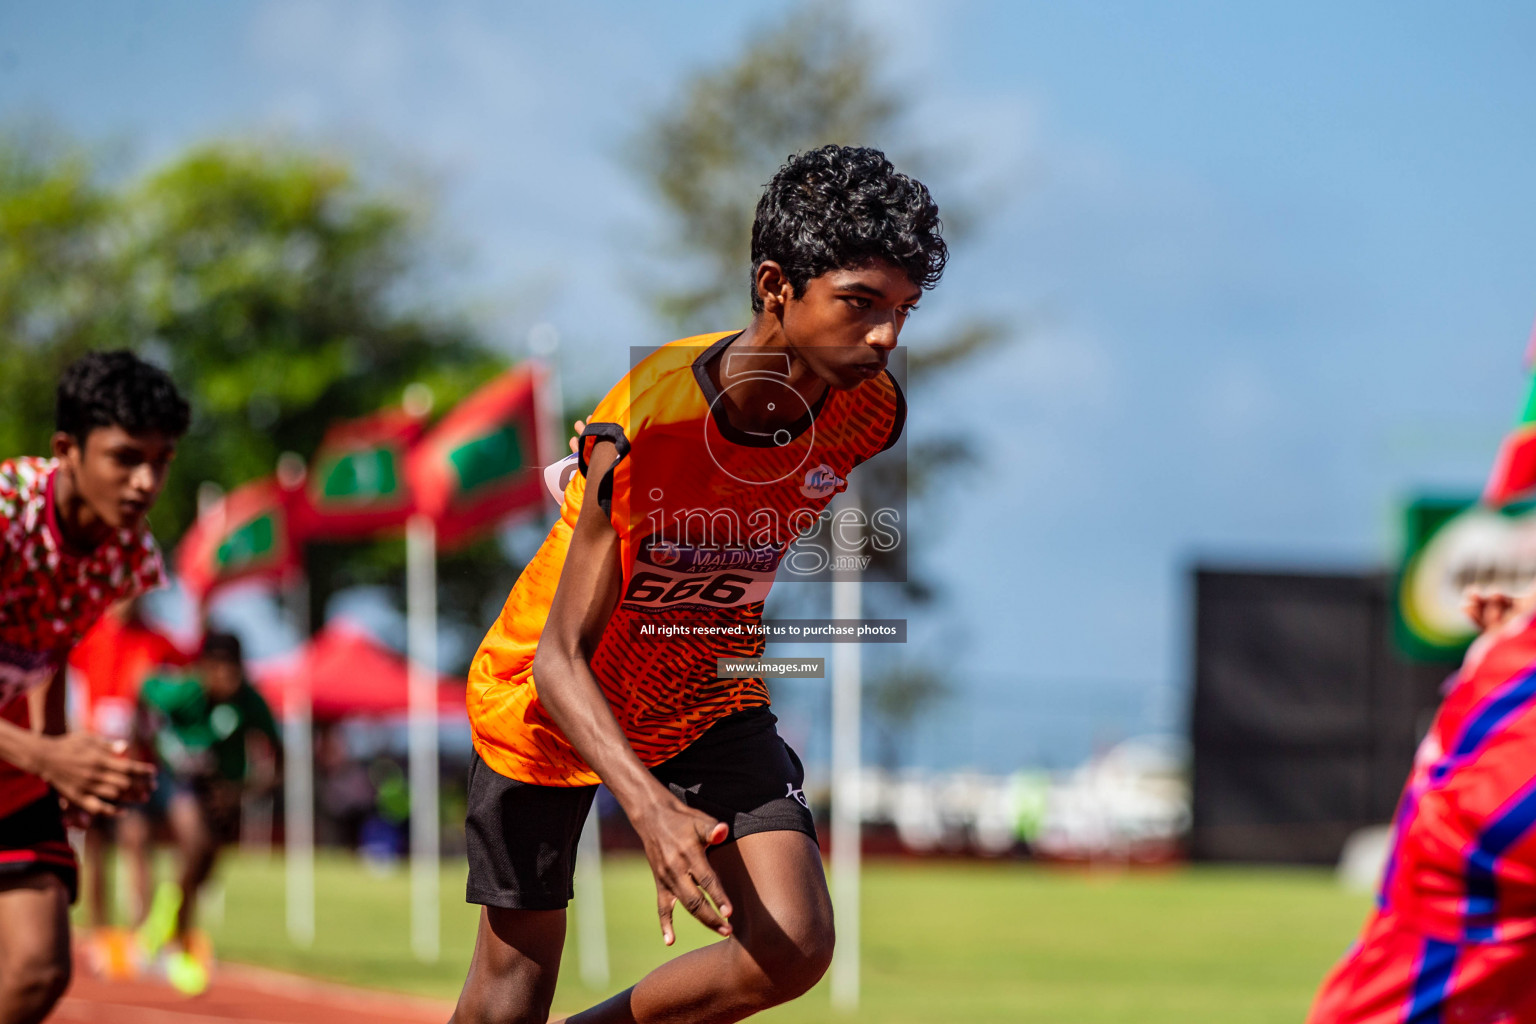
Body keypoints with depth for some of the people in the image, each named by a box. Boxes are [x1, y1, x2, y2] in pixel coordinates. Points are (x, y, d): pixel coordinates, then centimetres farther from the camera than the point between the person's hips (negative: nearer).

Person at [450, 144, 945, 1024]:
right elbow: (561, 657, -31)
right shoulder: (645, 424, -34)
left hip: (711, 699, 4)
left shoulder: (872, 413, -18)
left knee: (793, 946, -16)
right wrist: (651, 809, -46)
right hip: (552, 702, -4)